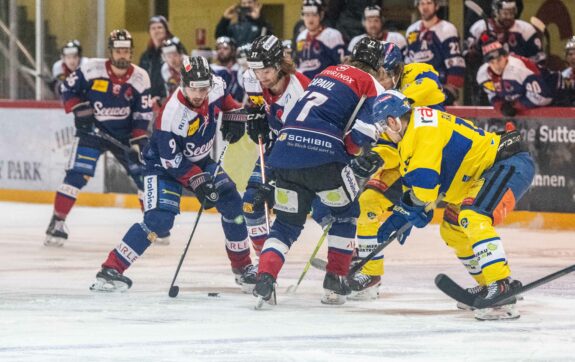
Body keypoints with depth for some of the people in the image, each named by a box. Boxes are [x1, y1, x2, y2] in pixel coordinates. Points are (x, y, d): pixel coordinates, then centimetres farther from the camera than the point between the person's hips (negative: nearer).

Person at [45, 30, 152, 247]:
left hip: (125, 134, 3)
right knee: (77, 174, -17)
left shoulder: (140, 78, -6)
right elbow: (68, 88, -1)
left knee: (144, 172, 0)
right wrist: (79, 110, -14)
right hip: (92, 131, -3)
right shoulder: (92, 69, -13)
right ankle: (57, 222, -11)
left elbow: (143, 114, -3)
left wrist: (138, 142, -12)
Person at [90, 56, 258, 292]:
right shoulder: (172, 114, -33)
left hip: (200, 160, 7)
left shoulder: (215, 86, -16)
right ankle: (111, 269, -21)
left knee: (231, 202, -2)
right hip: (165, 164, -7)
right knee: (159, 219, -23)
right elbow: (171, 160, -27)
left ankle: (243, 266, 15)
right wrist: (198, 182, -28)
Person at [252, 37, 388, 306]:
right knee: (346, 213, 18)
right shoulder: (372, 86, 7)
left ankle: (265, 277, -6)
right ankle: (335, 281, 14)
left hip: (285, 149, 5)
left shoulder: (328, 72, 27)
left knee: (287, 222, 14)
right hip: (323, 155, -5)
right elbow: (361, 135, -7)